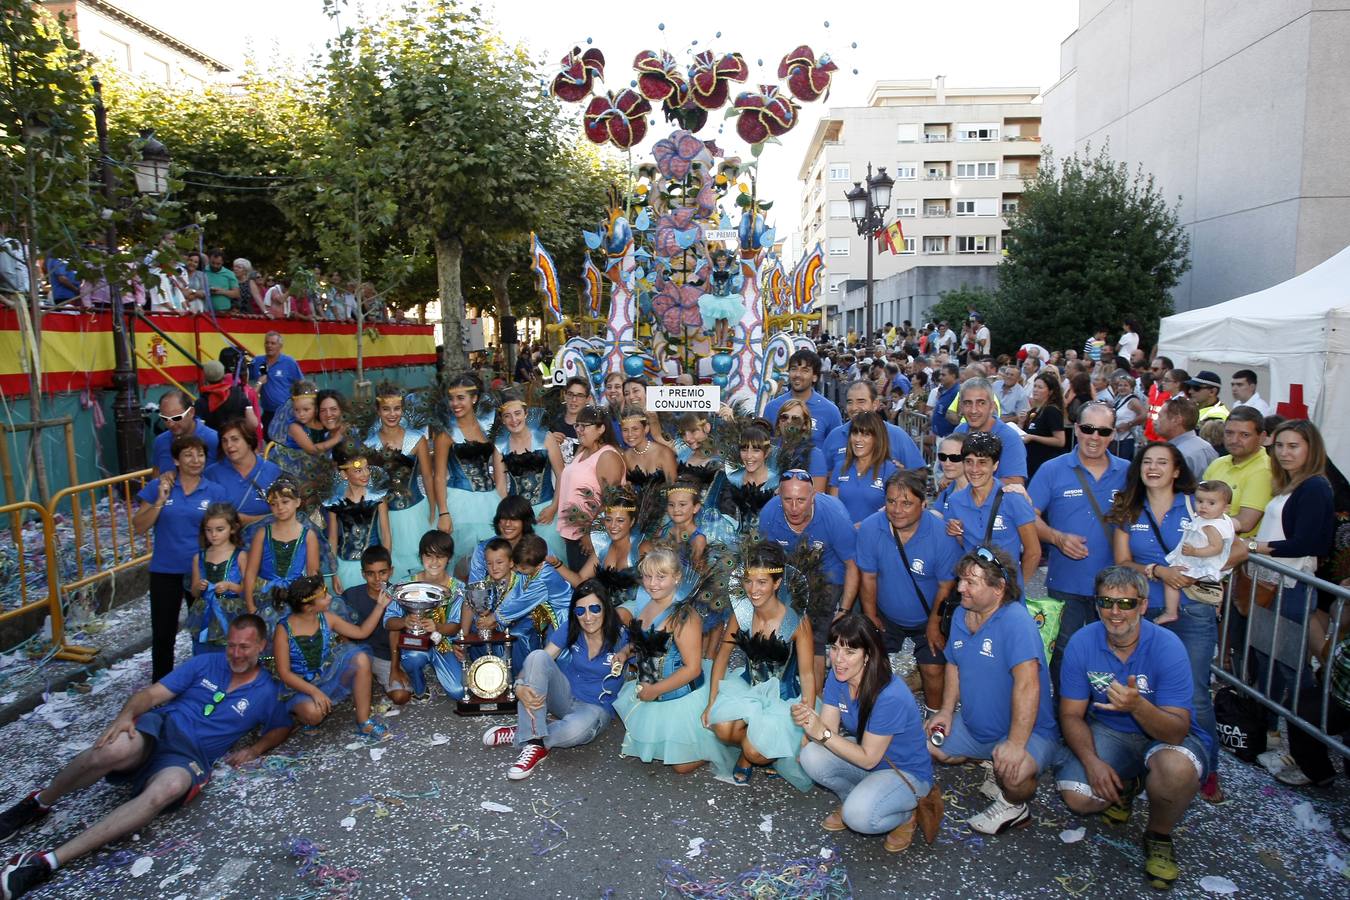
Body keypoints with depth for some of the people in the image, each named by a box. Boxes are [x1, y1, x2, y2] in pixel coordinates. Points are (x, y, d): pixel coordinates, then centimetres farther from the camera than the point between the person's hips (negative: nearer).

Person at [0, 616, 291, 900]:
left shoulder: (266, 692, 10)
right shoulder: (206, 663, 10)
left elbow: (282, 727, 20)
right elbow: (153, 693, 6)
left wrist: (254, 750, 1)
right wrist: (126, 714, -15)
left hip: (189, 756, -1)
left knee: (168, 788, -38)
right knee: (114, 750, -36)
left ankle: (51, 861, -39)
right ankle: (39, 803, -6)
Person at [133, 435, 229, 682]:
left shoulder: (215, 492, -2)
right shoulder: (157, 486, -3)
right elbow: (139, 527, -4)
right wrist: (161, 499, -17)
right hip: (165, 571, 0)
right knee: (163, 633, 9)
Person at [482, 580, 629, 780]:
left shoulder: (620, 637, -12)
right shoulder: (570, 631, -4)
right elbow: (536, 664, -10)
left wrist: (623, 657, -20)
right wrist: (520, 686, -30)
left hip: (597, 708, -3)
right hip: (566, 695, 3)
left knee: (575, 730, -42)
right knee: (537, 656, -27)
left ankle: (520, 734, -12)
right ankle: (533, 743, -29)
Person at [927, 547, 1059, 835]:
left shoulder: (1016, 620, -25)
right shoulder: (960, 616, 2)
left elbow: (1027, 684, -32)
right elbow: (954, 666, 15)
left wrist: (1016, 743, -35)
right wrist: (946, 711, 4)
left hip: (1026, 732, -8)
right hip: (972, 726, 8)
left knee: (1015, 773, -35)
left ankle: (1013, 806, 1)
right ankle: (990, 764, 17)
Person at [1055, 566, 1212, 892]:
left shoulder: (1167, 648, -24)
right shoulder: (1081, 643, -15)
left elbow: (1177, 732, -28)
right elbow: (1071, 714, -8)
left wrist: (1137, 706, -48)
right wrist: (1092, 761, -24)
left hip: (1164, 736, -2)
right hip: (1108, 732, 2)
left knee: (1178, 768, -37)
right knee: (1076, 796, -21)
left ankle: (1159, 834, -2)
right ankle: (1126, 786, 17)